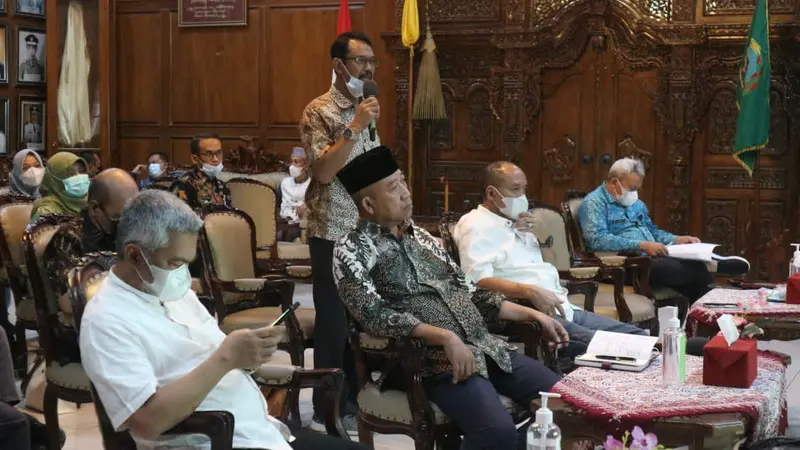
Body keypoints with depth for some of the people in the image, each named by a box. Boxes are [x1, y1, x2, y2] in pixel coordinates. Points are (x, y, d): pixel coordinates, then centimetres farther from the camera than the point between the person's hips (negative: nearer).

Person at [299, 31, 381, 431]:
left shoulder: (365, 111, 13)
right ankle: (328, 411, 9)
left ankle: (355, 400, 25)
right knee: (334, 324, -1)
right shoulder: (319, 111, -9)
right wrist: (355, 127, -23)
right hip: (333, 235, -7)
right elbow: (323, 171, -20)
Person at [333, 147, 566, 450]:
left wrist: (532, 315, 12)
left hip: (486, 347, 7)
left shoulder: (420, 237, 17)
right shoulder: (352, 250, -5)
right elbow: (375, 316, -17)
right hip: (436, 359, -7)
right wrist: (445, 337, -26)